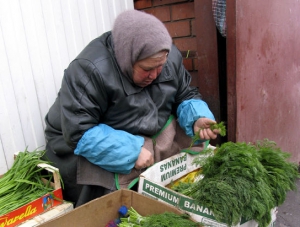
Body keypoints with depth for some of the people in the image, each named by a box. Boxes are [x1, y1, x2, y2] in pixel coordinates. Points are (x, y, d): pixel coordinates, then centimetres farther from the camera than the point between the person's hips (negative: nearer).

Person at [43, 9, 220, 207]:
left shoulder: (169, 56, -10)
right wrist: (132, 152, -34)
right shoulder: (89, 71, -29)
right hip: (91, 144, -5)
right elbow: (78, 132, -31)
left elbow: (185, 96, 1)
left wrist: (197, 118, -20)